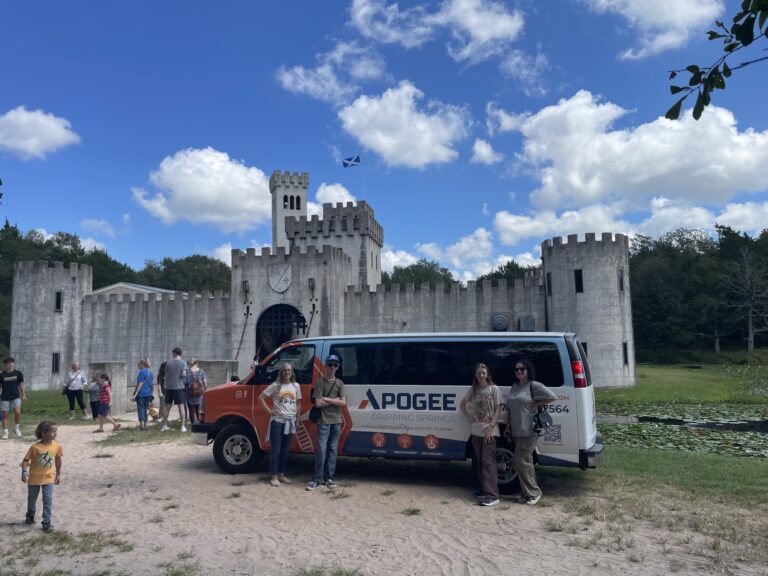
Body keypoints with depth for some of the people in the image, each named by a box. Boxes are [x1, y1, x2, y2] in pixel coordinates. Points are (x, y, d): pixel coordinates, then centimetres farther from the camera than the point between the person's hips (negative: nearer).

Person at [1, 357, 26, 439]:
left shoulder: (18, 373, -1)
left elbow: (21, 384, 6)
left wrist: (23, 395, 5)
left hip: (16, 397, 0)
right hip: (5, 398, 0)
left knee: (17, 412, -15)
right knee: (5, 415, 5)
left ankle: (16, 427, 8)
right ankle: (5, 432, 16)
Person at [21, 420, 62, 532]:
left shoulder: (57, 446, -12)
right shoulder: (35, 447, -22)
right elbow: (26, 460, -14)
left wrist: (58, 474, 11)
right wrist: (24, 472, -30)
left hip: (48, 478, 1)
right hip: (34, 478, -1)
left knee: (48, 500, -6)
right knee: (32, 499, 20)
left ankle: (47, 522, 3)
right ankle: (30, 516, 46)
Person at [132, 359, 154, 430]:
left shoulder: (142, 372, -11)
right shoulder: (150, 372, 11)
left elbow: (140, 384, -16)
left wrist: (135, 394, -16)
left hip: (141, 393, -7)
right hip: (148, 393, 7)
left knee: (140, 409, -1)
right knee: (145, 409, 13)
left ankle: (142, 424, -3)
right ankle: (146, 424, 13)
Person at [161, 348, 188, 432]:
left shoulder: (168, 363, 3)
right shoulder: (183, 363, -6)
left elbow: (166, 375, 9)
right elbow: (184, 374, -18)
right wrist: (184, 377, 4)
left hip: (169, 387, 3)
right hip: (179, 387, -3)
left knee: (167, 407, 11)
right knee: (181, 406, 0)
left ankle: (164, 425, 16)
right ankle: (183, 426, -3)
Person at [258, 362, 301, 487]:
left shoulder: (296, 386, 6)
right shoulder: (275, 385, -5)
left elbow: (298, 402, 17)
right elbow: (261, 398, -3)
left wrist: (297, 413, 7)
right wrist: (269, 411, -8)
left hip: (290, 421, 4)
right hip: (277, 421, -4)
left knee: (285, 449, 12)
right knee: (276, 449, -1)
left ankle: (281, 474, 23)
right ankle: (274, 476, 7)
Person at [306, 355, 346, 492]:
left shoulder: (340, 383, 8)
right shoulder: (321, 382, -1)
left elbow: (343, 403, -2)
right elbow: (318, 403, -10)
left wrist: (327, 399, -9)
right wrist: (335, 400, -7)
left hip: (336, 421, 3)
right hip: (324, 421, -3)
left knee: (333, 450, 8)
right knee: (321, 450, -6)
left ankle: (330, 478, 15)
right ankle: (317, 479, 2)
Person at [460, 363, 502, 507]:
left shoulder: (494, 389, -4)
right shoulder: (473, 390, 9)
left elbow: (498, 410, -6)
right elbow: (462, 405, 22)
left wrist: (491, 426, -15)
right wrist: (470, 418, 7)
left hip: (489, 431, -5)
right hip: (476, 431, 5)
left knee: (488, 461, -11)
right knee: (479, 461, 11)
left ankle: (492, 495, -11)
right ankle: (484, 489, 23)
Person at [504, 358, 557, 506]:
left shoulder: (534, 385, -9)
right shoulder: (514, 386, 14)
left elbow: (552, 397, -17)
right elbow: (509, 408, 18)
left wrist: (536, 405, -14)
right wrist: (508, 425, 13)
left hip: (529, 431, -8)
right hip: (517, 431, 8)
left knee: (520, 461, -8)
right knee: (525, 462, 13)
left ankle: (533, 493, 4)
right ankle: (527, 493, 21)